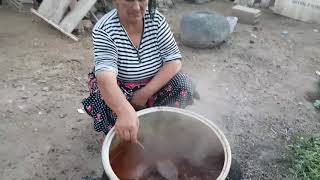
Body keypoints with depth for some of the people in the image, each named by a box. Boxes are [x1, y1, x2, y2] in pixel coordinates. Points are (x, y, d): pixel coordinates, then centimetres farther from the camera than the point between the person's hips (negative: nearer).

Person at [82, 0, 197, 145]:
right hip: (116, 89, -2)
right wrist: (126, 112, -59)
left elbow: (174, 61, -16)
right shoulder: (104, 30, -25)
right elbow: (106, 78, -40)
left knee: (184, 85, -20)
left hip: (153, 84, 3)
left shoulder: (156, 19, -14)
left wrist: (145, 94, -26)